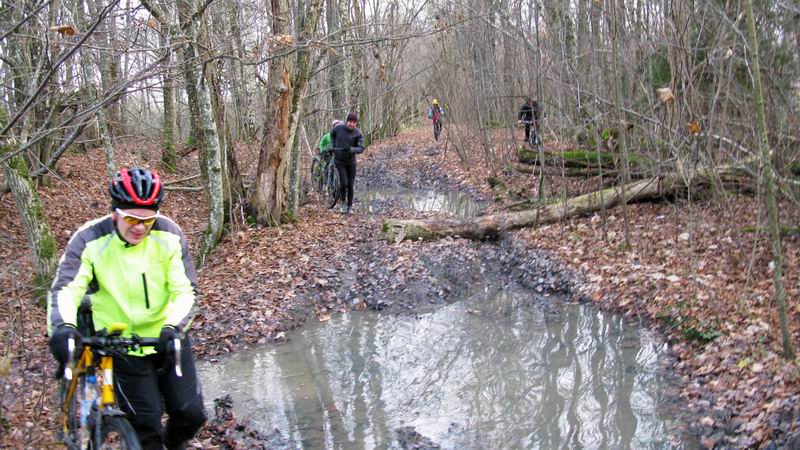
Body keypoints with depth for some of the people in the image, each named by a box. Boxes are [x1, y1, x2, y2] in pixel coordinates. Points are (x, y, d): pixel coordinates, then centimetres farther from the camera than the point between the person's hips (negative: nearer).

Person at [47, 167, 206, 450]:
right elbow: (65, 288, -24)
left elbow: (186, 289, -15)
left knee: (191, 415, 2)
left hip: (167, 338, 2)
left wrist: (174, 327, -33)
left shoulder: (169, 235, -13)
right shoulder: (90, 240, -17)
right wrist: (63, 326, -45)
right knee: (146, 426, -2)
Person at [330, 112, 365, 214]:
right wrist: (334, 145, 9)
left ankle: (350, 206, 19)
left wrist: (353, 150, -35)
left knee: (350, 185, 3)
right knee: (344, 182, -14)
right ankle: (343, 202, 11)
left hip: (351, 161, 0)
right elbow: (332, 134, 17)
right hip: (339, 160, 0)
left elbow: (361, 148, -16)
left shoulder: (358, 133, -10)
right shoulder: (339, 128, -6)